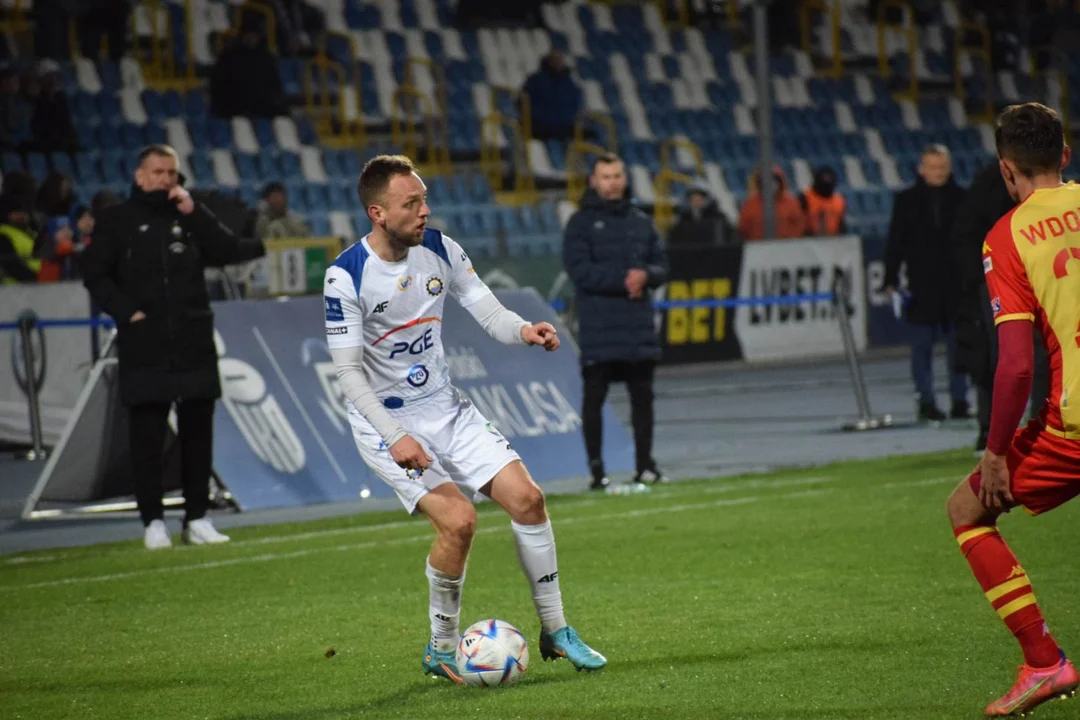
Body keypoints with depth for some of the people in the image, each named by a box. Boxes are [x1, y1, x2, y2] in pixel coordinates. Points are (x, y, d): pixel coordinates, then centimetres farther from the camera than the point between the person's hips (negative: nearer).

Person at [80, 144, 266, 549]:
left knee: (197, 432, 5)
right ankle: (153, 521, 3)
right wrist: (127, 310, -9)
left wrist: (194, 211, -8)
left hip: (194, 344, 3)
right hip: (144, 347, -3)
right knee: (147, 436, -2)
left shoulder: (188, 215, 12)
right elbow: (95, 274, 3)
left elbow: (228, 252, 0)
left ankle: (197, 519, 11)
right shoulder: (117, 221, 5)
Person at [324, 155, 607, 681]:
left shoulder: (440, 250, -4)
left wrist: (525, 331, -26)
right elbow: (348, 371, -19)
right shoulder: (345, 277, -19)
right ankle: (440, 652, -1)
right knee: (458, 519, -21)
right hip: (385, 421, -6)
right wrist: (395, 438, -28)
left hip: (445, 407, 6)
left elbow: (489, 313, -2)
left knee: (526, 497, -6)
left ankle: (555, 632, 10)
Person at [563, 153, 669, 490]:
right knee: (594, 396, -4)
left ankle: (645, 465, 14)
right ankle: (596, 468, 0)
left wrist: (645, 275, -11)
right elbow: (580, 270, -11)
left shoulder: (640, 221, 14)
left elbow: (661, 265, 11)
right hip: (598, 328, -4)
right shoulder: (581, 223, 0)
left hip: (639, 326, 4)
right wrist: (623, 279, -16)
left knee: (642, 396, 7)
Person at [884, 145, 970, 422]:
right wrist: (891, 280, -2)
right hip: (921, 286, -1)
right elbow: (895, 243, 4)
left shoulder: (962, 199, 5)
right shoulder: (907, 200, 3)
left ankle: (959, 400, 9)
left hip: (955, 284, 1)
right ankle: (926, 401, 4)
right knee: (922, 344, 0)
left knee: (957, 344, 3)